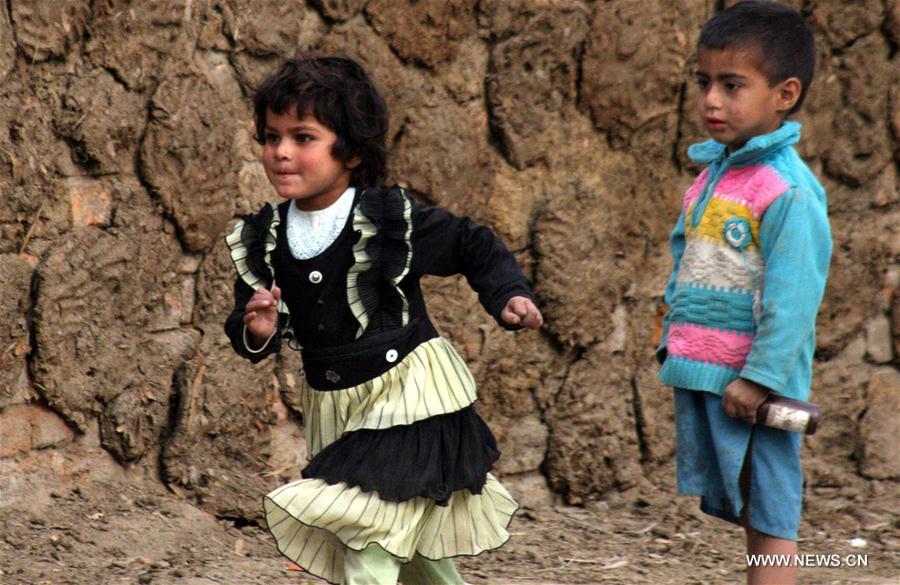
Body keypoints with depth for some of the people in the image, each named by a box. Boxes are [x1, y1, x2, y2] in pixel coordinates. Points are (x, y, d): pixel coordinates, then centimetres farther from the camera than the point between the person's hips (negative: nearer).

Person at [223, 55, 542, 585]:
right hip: (333, 406, 6)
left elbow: (475, 247, -2)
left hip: (407, 392, -6)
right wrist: (256, 331, -20)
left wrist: (509, 295, -17)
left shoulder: (393, 219, -15)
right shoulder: (261, 240, -2)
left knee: (372, 541, -15)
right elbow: (246, 326, 3)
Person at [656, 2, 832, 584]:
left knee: (770, 520, -5)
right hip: (699, 376, 8)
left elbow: (792, 295, -18)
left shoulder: (788, 190, -14)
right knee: (749, 515, 12)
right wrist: (672, 343, 17)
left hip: (752, 385, -8)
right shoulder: (709, 176, 13)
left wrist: (760, 377, -21)